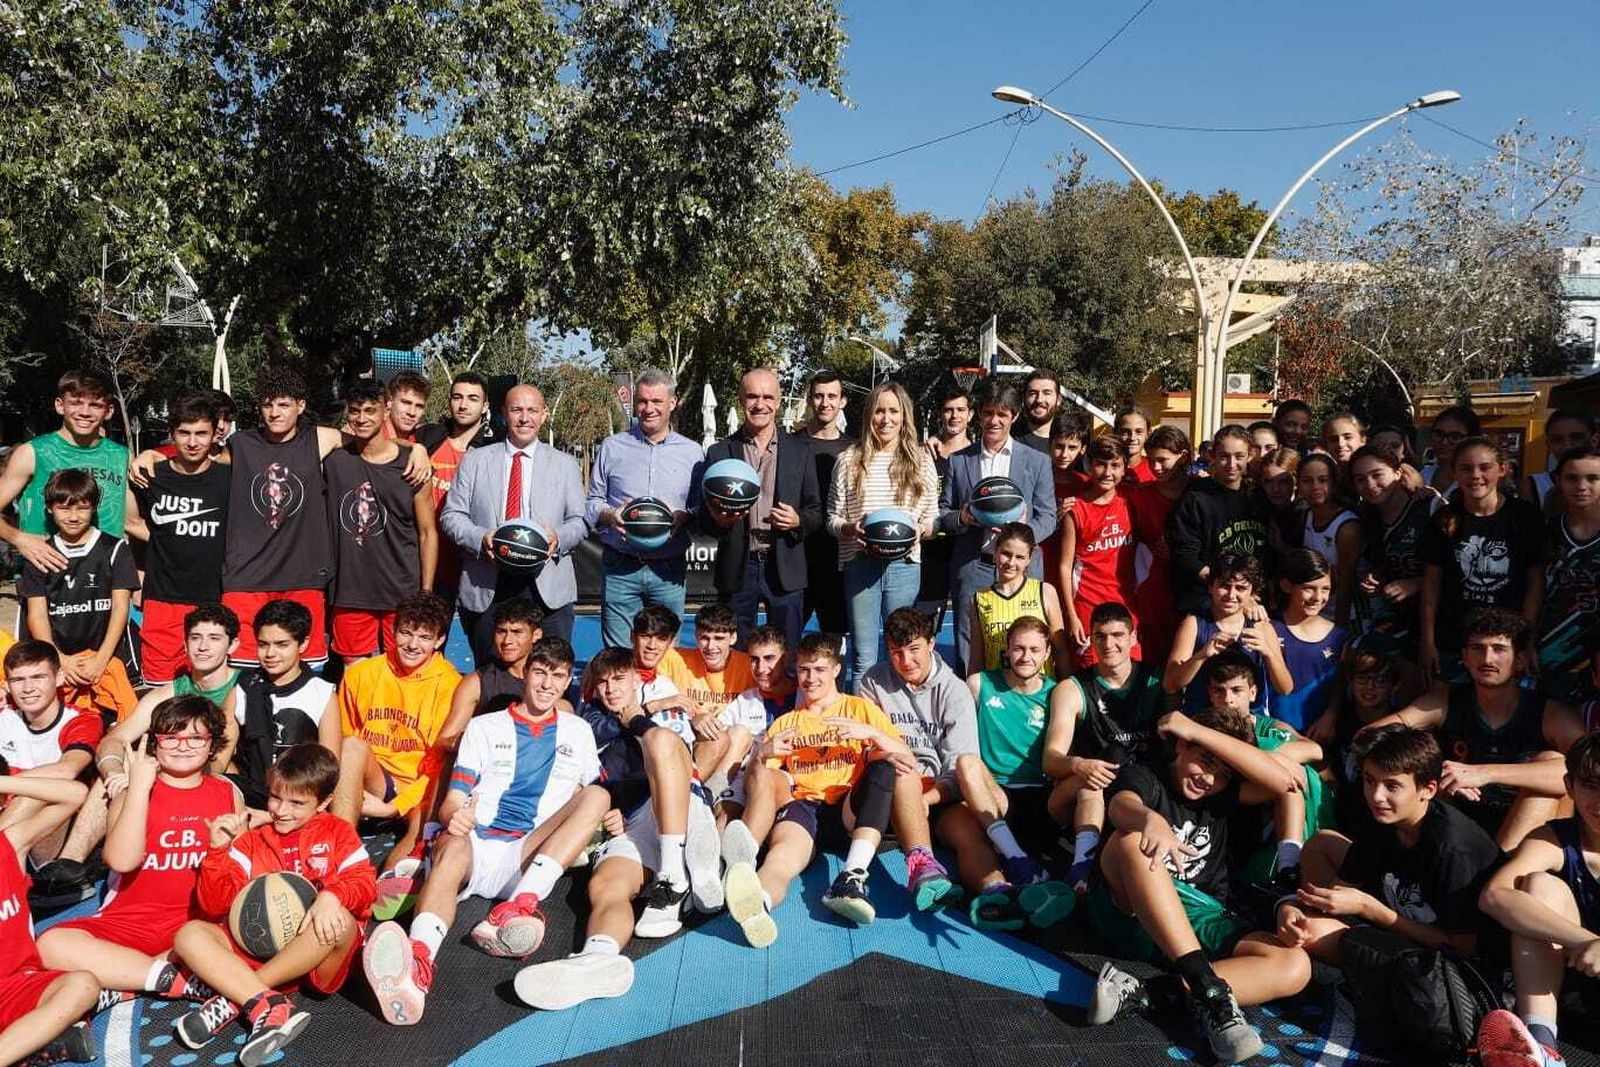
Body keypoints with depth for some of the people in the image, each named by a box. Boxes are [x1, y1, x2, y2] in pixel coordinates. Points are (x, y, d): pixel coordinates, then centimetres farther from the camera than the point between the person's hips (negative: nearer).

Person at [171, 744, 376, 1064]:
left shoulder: (337, 832, 8)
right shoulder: (251, 840, 13)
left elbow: (364, 883, -8)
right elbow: (215, 906, 5)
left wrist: (331, 896, -29)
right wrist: (219, 851, -9)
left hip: (317, 961, -2)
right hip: (257, 948, 3)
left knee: (341, 921, -34)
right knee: (189, 934, -16)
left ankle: (232, 1000, -25)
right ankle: (269, 1005, -36)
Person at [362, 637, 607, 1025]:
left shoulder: (577, 731, 23)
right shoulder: (484, 727, 18)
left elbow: (589, 798, 27)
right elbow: (451, 802, 8)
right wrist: (455, 816, -17)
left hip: (532, 861, 1)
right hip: (475, 845, -1)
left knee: (598, 796, -23)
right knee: (452, 847, -36)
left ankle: (517, 908, -41)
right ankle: (419, 960, -68)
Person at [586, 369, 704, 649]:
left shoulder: (692, 453, 8)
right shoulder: (611, 447, 7)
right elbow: (592, 503, 10)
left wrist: (683, 517, -12)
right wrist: (609, 515, -11)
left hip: (669, 571, 0)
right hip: (619, 567, 0)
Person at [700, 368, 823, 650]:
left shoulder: (800, 450, 6)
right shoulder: (719, 453, 4)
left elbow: (816, 511, 9)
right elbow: (704, 521, 6)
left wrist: (798, 521, -13)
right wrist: (719, 520, -17)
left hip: (785, 570, 0)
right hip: (737, 570, 0)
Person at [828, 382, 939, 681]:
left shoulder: (921, 462, 7)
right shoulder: (849, 460, 4)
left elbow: (932, 519, 10)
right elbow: (832, 518, 6)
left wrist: (920, 530, -11)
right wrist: (850, 528, -15)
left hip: (904, 564, 1)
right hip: (860, 564, -1)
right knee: (863, 659, 4)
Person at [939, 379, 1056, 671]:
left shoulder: (1037, 462, 9)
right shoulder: (958, 461, 10)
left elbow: (1047, 516, 6)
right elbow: (942, 513, 12)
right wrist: (961, 518, -12)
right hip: (971, 570, 1)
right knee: (969, 660, 2)